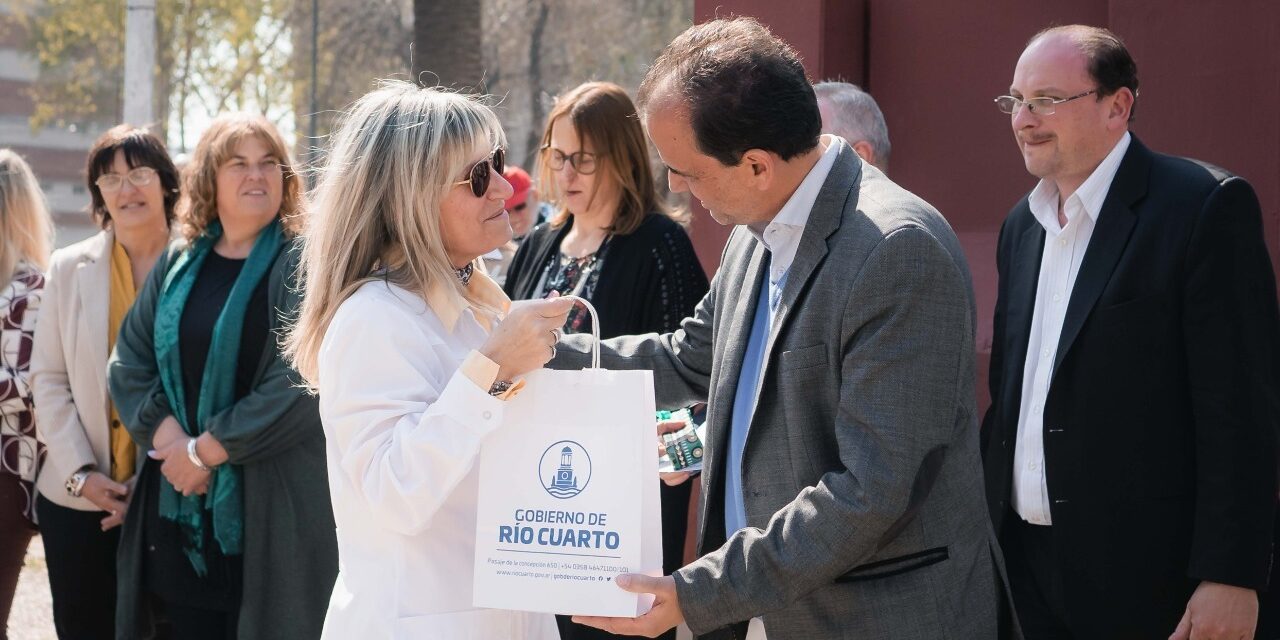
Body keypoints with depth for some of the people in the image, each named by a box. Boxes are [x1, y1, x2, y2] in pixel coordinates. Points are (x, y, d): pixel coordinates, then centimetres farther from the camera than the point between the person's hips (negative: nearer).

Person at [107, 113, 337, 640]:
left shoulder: (302, 266, -5)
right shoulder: (177, 265, 12)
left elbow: (300, 383, -15)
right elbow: (129, 363, 8)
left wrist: (207, 450, -13)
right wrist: (169, 438, -10)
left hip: (268, 511, -4)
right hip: (179, 505, 5)